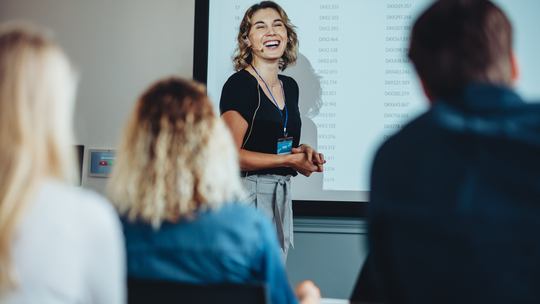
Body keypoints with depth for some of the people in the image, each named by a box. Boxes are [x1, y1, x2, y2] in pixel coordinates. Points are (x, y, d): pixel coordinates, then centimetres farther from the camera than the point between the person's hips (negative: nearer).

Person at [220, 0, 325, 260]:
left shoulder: (290, 86, 13)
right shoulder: (239, 84, -10)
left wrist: (303, 151, 3)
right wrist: (289, 161, -15)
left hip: (281, 196, 7)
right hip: (247, 193, -7)